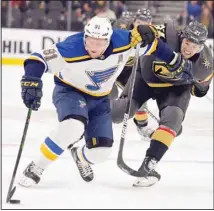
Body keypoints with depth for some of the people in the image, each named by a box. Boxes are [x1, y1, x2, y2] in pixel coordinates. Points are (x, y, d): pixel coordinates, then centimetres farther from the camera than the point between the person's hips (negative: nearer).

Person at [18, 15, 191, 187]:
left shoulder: (122, 41, -23)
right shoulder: (71, 49, -33)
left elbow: (149, 39, -6)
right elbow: (38, 60, -32)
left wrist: (174, 60, 2)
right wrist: (31, 83, -49)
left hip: (99, 99, 4)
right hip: (69, 91, -4)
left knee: (101, 152, -3)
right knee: (73, 126, -35)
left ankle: (81, 156, 36)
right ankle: (37, 167, -18)